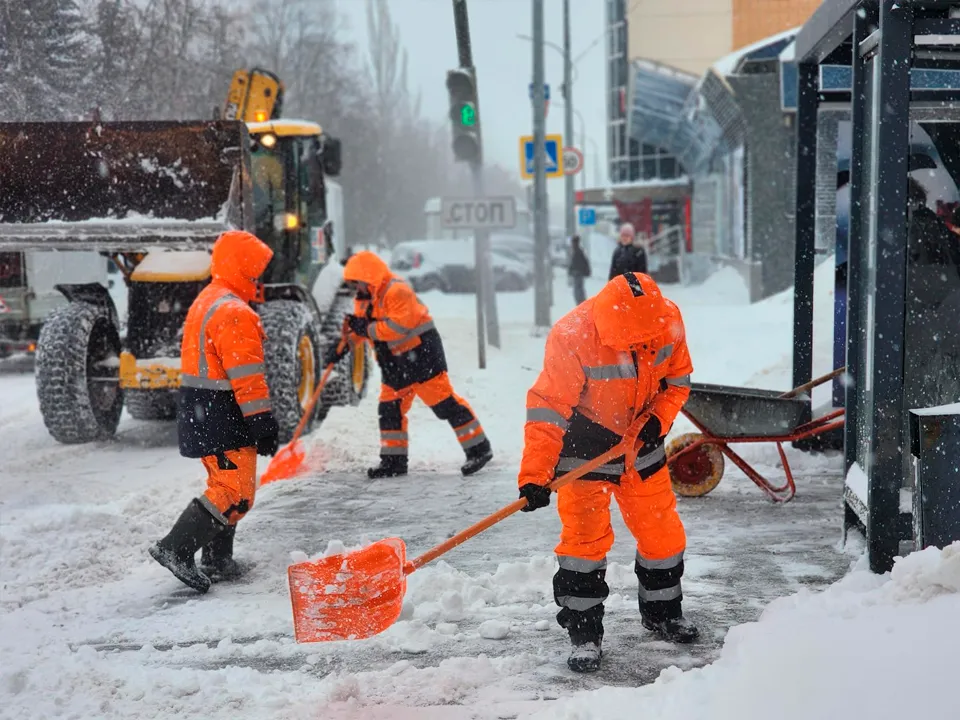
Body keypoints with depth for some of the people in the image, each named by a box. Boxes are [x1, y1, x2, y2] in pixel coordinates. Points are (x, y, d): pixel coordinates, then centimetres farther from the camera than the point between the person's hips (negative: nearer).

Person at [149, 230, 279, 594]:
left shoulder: (206, 301, 16)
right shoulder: (234, 312, -18)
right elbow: (246, 376, -22)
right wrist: (262, 422, -19)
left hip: (200, 410, 11)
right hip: (223, 415, -11)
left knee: (225, 483, 19)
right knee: (236, 493, -8)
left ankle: (217, 560, 25)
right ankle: (175, 549, -10)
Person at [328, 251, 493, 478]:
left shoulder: (397, 291, -20)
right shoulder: (365, 300, 11)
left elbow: (398, 327, -28)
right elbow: (356, 328, 18)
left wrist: (367, 329, -22)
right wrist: (339, 348, 3)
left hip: (421, 353, -10)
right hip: (395, 363, 10)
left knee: (444, 402, -9)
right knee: (389, 408, 9)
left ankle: (478, 448, -3)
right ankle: (393, 460, 18)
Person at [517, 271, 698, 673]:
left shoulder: (668, 322, -16)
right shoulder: (572, 338, -30)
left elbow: (677, 381, 2)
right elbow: (547, 409, -26)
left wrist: (657, 419, -16)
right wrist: (534, 477, -30)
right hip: (583, 448, -4)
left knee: (662, 531, 11)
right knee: (584, 537, -7)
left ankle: (662, 612, 33)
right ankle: (584, 632, 6)